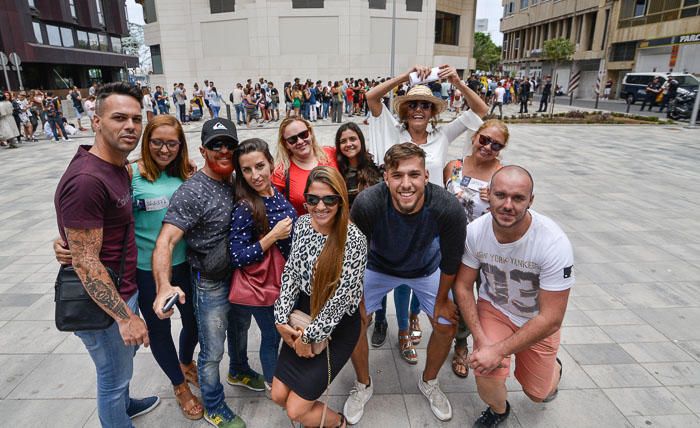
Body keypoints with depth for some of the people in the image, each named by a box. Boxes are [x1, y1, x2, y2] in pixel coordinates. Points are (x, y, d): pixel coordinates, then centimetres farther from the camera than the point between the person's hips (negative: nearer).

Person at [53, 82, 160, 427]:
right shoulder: (85, 180, -28)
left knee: (126, 352, 31)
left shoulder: (118, 167, 2)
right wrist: (125, 317, -22)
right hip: (102, 304, -10)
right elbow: (85, 262, -26)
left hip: (123, 289, 10)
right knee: (114, 376, 13)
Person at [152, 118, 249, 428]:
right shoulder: (191, 192, -24)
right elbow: (165, 241, -30)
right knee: (212, 352, 11)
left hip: (240, 273, 7)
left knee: (238, 329, 29)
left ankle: (238, 371, 57)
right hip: (211, 285, -7)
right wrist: (164, 286, -45)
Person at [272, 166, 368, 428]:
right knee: (278, 395, 13)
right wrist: (281, 319, -6)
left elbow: (341, 297, -22)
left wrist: (309, 336, -14)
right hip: (303, 314, 6)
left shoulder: (353, 239, -24)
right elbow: (290, 273, 1)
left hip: (337, 326, -6)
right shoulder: (302, 224, -5)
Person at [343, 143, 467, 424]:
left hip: (426, 270, 1)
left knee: (446, 325, 2)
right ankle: (363, 385, 26)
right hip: (378, 268, 0)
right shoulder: (367, 204, -39)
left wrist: (441, 300, -3)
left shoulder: (449, 209, -36)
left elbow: (450, 261, -16)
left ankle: (429, 382, 34)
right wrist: (357, 299, -10)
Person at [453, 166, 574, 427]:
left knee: (537, 394, 12)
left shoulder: (554, 243, -33)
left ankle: (552, 369, 51)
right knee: (486, 375, -21)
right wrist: (481, 338, -21)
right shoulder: (475, 231, -25)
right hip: (493, 308, 1)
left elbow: (550, 318, -26)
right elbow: (463, 286, -11)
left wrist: (498, 351, -28)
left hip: (538, 320, 0)